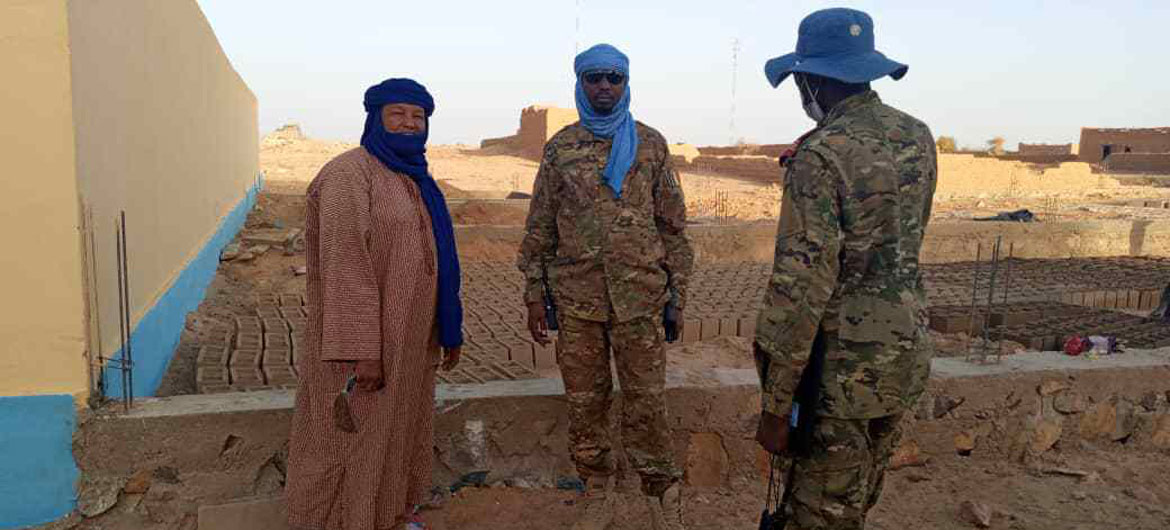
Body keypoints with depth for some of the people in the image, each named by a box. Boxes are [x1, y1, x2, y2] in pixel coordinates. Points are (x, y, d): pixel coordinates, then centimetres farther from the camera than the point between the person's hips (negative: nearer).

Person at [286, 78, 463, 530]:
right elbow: (345, 263, -22)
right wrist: (362, 349, -26)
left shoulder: (415, 180, 12)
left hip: (408, 339, 8)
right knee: (350, 437, 3)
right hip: (362, 338, -8)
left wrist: (450, 330, 15)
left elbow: (434, 258, 16)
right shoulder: (349, 174, -14)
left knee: (396, 427, 18)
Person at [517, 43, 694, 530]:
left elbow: (673, 225, 6)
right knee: (584, 401, 8)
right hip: (576, 297, 2)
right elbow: (540, 225, 8)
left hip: (639, 296, -1)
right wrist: (534, 294, 4)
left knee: (645, 400, 2)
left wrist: (677, 294, 3)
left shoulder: (651, 144, 5)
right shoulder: (560, 147, 7)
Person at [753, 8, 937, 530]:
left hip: (844, 369, -8)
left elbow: (803, 286, -23)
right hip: (904, 355, 8)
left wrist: (775, 406, -16)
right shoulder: (919, 137, 4)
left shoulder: (821, 155, -20)